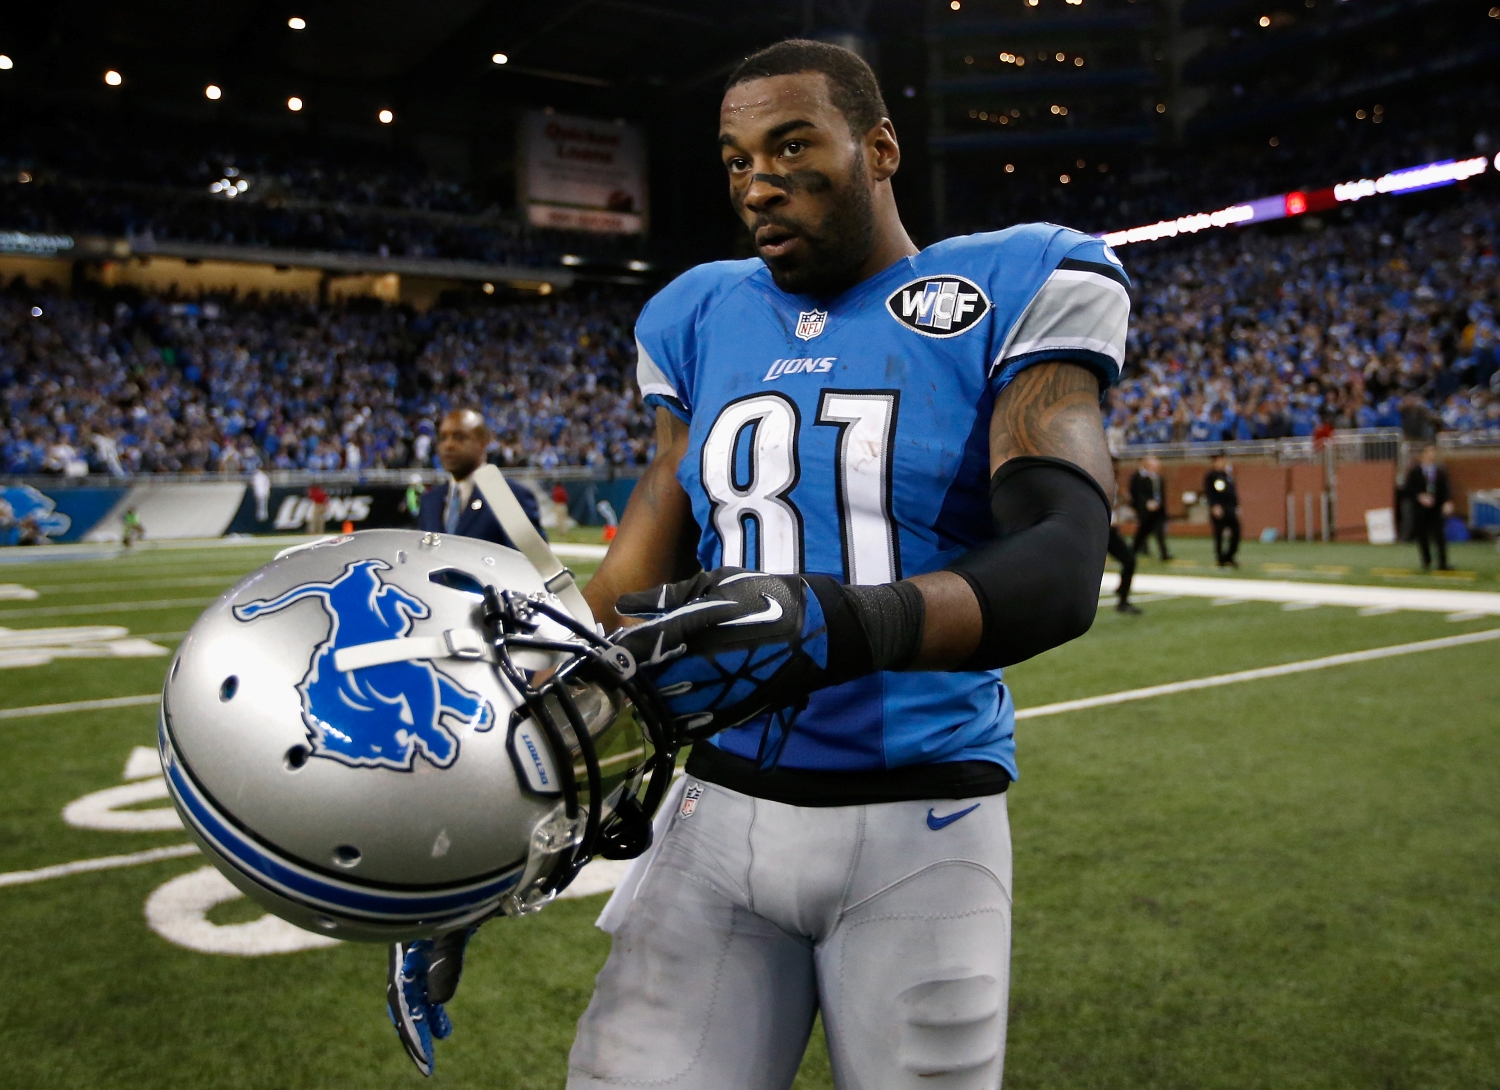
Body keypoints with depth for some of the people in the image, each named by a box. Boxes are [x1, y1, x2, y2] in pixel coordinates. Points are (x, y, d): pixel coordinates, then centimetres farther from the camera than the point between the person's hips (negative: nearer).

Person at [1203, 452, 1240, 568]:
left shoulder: (1229, 474, 16)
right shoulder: (1210, 475, -6)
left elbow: (1234, 491, 20)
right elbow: (1208, 492, -13)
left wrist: (1237, 506, 15)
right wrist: (1214, 506, -22)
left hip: (1231, 510, 7)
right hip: (1218, 509, -7)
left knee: (1236, 532, 4)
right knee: (1219, 535, -3)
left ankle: (1229, 557, 18)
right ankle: (1221, 560, 6)